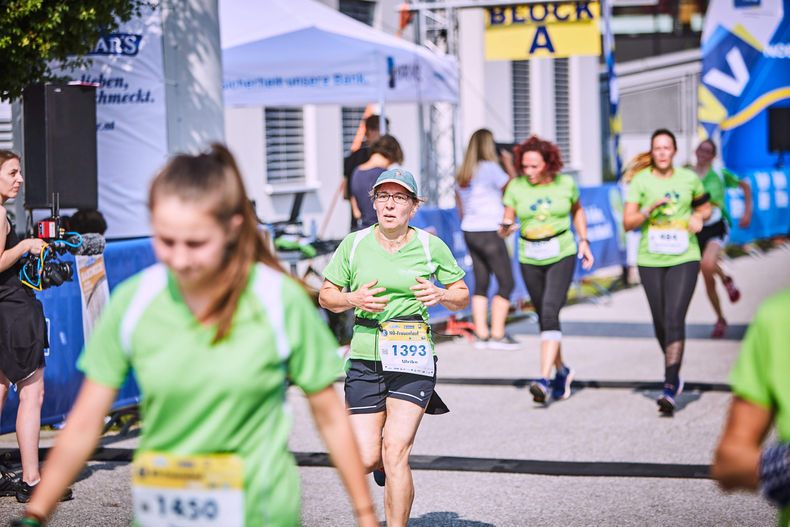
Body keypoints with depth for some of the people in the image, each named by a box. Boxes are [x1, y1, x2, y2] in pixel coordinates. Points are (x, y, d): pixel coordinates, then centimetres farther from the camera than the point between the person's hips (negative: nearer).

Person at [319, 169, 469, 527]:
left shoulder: (432, 247, 1)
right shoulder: (354, 244, 4)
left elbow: (462, 297, 11)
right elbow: (326, 296, 11)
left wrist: (440, 295, -12)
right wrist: (352, 299, -10)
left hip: (413, 358, -2)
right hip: (364, 357, 2)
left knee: (394, 451, -14)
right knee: (366, 459, -3)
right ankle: (388, 464, 35)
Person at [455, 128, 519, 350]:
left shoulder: (461, 174, 11)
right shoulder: (490, 168, -12)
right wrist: (510, 165, 10)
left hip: (469, 232, 8)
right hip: (490, 232, -8)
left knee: (480, 284, 10)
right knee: (506, 282, -2)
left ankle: (481, 334, 9)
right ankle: (497, 334, -4)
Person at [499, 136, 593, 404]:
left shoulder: (565, 183, -3)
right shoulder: (516, 187, -4)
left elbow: (577, 211, 17)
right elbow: (505, 226, -1)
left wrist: (584, 241, 9)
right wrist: (505, 228, -24)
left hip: (562, 255, -2)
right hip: (530, 260, 2)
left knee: (550, 312, -20)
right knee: (544, 318, 11)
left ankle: (544, 378, -25)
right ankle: (562, 371, 35)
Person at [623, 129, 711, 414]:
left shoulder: (689, 178, 4)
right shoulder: (640, 181, 0)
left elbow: (705, 206, 21)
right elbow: (628, 223, -4)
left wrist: (698, 217, -1)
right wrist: (649, 210, -20)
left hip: (684, 259, -1)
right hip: (651, 260, 1)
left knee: (675, 319, -15)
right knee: (660, 322, 9)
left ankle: (670, 388, -17)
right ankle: (674, 373, 35)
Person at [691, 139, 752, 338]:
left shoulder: (719, 173, -2)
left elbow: (745, 186, 10)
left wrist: (748, 213, 4)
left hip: (717, 227, -3)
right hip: (698, 230, 3)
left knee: (708, 265, -32)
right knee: (708, 281, 8)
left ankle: (726, 279, 0)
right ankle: (720, 320, 28)